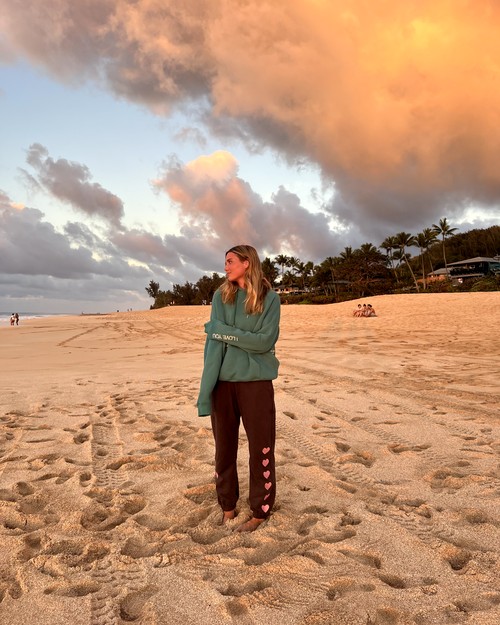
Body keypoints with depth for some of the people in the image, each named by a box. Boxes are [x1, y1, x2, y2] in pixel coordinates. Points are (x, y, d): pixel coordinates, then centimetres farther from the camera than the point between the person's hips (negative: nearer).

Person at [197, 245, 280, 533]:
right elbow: (213, 340, -1)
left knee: (261, 449, 5)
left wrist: (223, 332, -11)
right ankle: (227, 506, 30)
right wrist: (207, 384, -11)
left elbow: (265, 341, -12)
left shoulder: (270, 298, -2)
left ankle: (260, 511, 23)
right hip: (223, 381, 3)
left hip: (256, 382, -3)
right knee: (224, 446, 12)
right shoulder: (221, 296, 7)